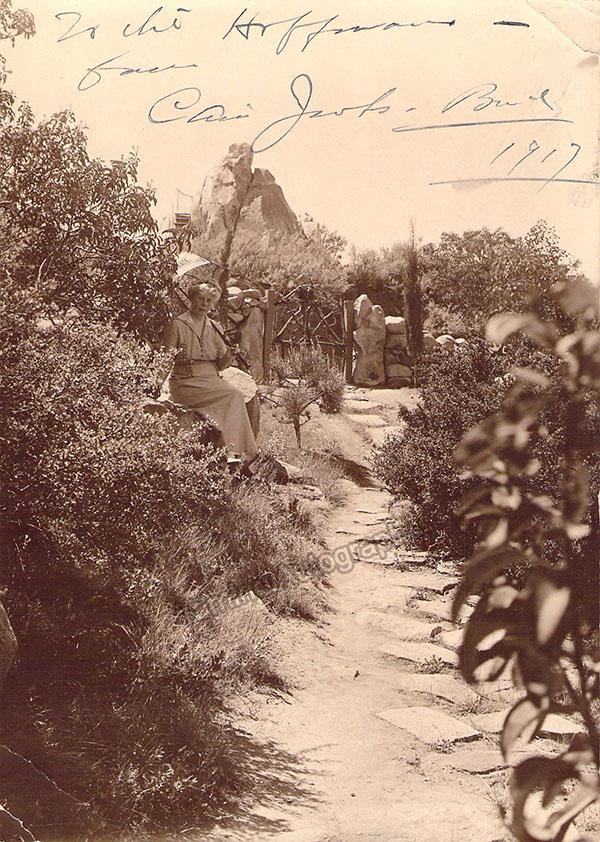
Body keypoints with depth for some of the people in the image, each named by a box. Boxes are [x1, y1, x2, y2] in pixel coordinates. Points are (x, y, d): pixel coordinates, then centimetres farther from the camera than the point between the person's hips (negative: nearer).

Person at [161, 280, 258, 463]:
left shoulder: (213, 328, 16)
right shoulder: (177, 324, 1)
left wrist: (229, 355, -4)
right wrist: (176, 357, -23)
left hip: (211, 380, 5)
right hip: (186, 383, -5)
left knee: (248, 394, -24)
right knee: (233, 396, -28)